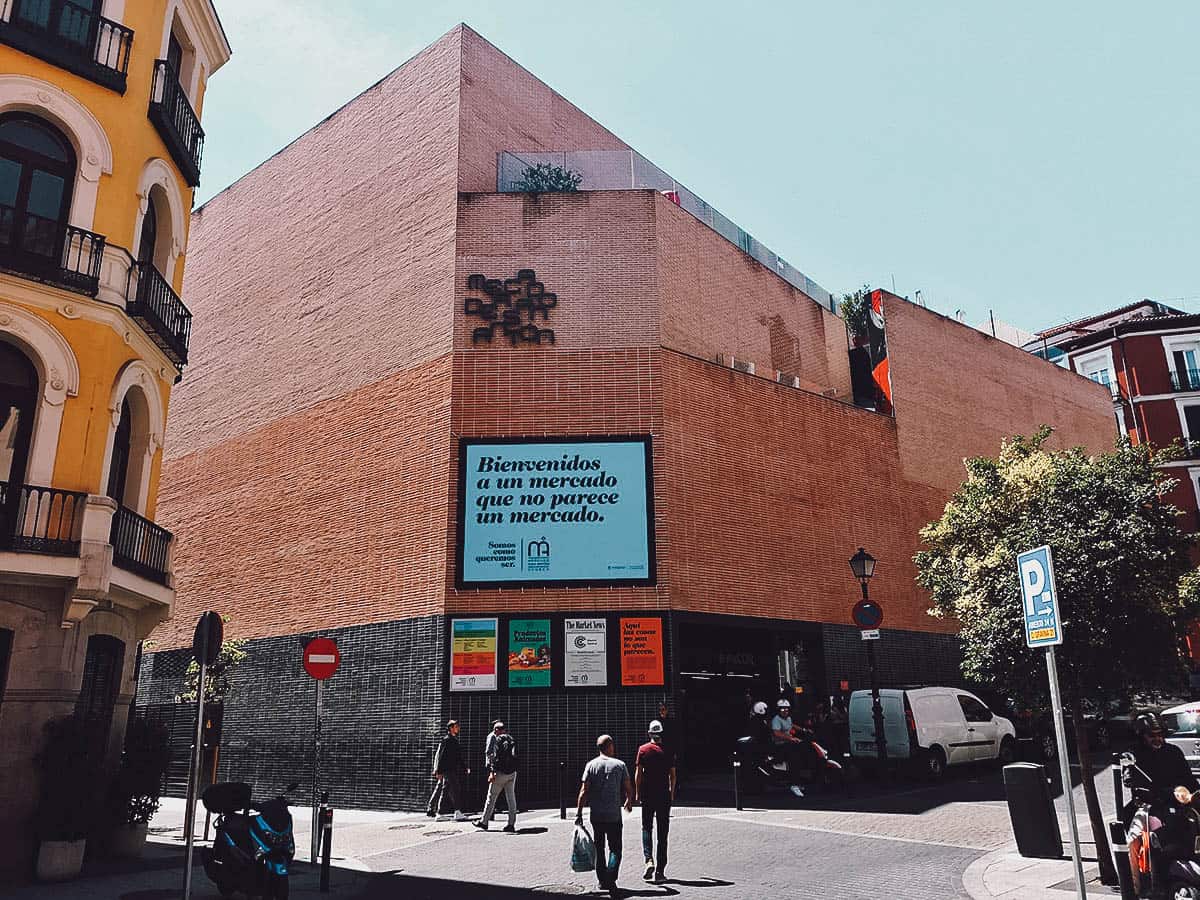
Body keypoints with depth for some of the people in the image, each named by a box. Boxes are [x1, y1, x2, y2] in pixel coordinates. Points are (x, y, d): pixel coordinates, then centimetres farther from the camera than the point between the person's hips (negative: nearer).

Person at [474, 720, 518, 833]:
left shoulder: (497, 740, -8)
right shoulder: (511, 740, 10)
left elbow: (495, 757, -16)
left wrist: (492, 772, -17)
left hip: (500, 773, -5)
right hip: (512, 772, 6)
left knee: (491, 798, 7)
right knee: (511, 798, 7)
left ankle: (484, 822, 17)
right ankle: (511, 824, 5)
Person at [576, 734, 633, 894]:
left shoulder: (591, 765, -1)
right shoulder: (620, 765, -3)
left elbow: (584, 792, -6)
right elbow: (628, 789, 2)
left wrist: (579, 813, -2)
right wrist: (629, 802, 23)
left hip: (596, 815, 2)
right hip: (614, 815, -2)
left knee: (599, 848, 16)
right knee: (615, 849, 7)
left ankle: (602, 881, 19)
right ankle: (610, 879, -11)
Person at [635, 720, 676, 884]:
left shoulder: (643, 749, -3)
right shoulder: (668, 751, 0)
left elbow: (638, 773, -4)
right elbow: (672, 774, 3)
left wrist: (637, 793, 5)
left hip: (647, 794, -1)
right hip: (664, 794, 1)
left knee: (646, 828, 10)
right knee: (663, 832, 6)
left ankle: (649, 860, -12)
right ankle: (660, 871, 7)